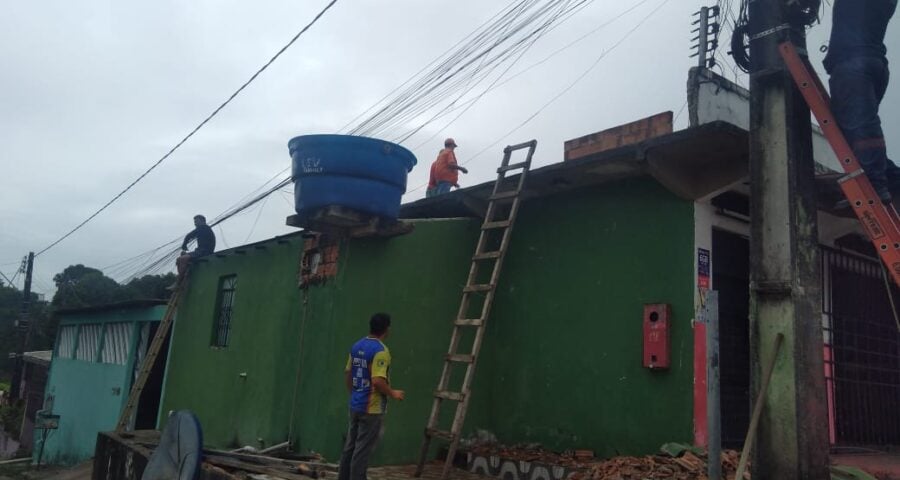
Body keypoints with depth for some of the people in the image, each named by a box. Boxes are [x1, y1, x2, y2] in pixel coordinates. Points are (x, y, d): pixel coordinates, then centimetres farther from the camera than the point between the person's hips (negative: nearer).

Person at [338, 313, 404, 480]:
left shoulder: (356, 346, 7)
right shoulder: (380, 351, -19)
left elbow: (347, 373, 14)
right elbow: (377, 381, -25)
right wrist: (393, 393, -10)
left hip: (355, 405, 8)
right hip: (372, 408, -8)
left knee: (350, 446, 15)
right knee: (363, 449, 0)